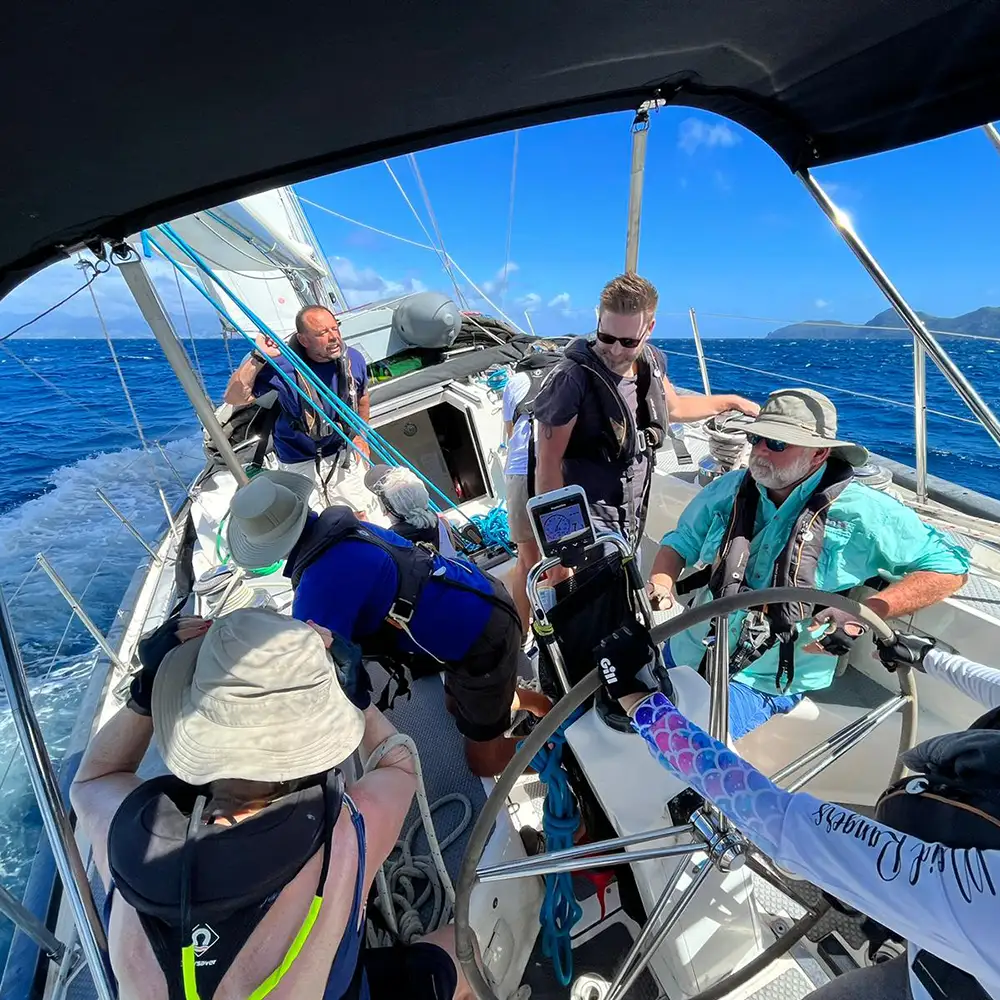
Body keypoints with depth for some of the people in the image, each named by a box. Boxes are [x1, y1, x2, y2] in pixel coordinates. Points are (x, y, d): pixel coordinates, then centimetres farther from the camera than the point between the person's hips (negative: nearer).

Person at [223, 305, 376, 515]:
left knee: (360, 514, 19)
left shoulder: (353, 359, -11)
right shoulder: (283, 367, -24)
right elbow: (234, 398, -25)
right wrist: (257, 358, -34)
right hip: (299, 463, -3)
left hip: (343, 454, 4)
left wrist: (361, 436, 11)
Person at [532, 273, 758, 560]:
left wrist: (732, 401, 27)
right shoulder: (573, 379, -21)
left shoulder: (651, 361, 1)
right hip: (587, 528, -7)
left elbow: (674, 407, 24)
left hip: (632, 523, 7)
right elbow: (548, 464, -18)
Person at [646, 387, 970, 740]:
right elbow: (681, 542, 9)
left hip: (761, 683, -4)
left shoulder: (861, 512, -12)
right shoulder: (728, 489, -1)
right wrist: (661, 584, -13)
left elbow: (950, 567, -6)